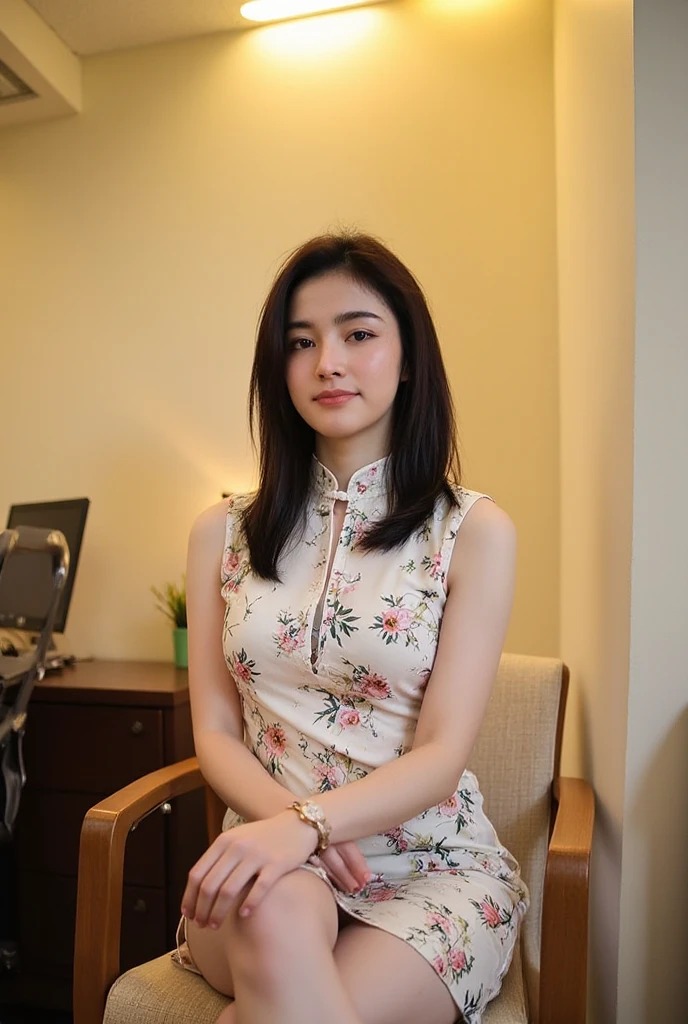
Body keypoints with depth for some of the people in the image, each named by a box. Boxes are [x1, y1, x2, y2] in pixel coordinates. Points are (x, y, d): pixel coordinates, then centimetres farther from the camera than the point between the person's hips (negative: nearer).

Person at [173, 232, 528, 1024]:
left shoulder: (475, 532, -4)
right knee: (278, 919, -34)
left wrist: (308, 821, -26)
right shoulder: (222, 534, 5)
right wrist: (292, 823, -16)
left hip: (434, 863, -1)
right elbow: (216, 734, 3)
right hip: (269, 851, 2)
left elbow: (442, 754, -9)